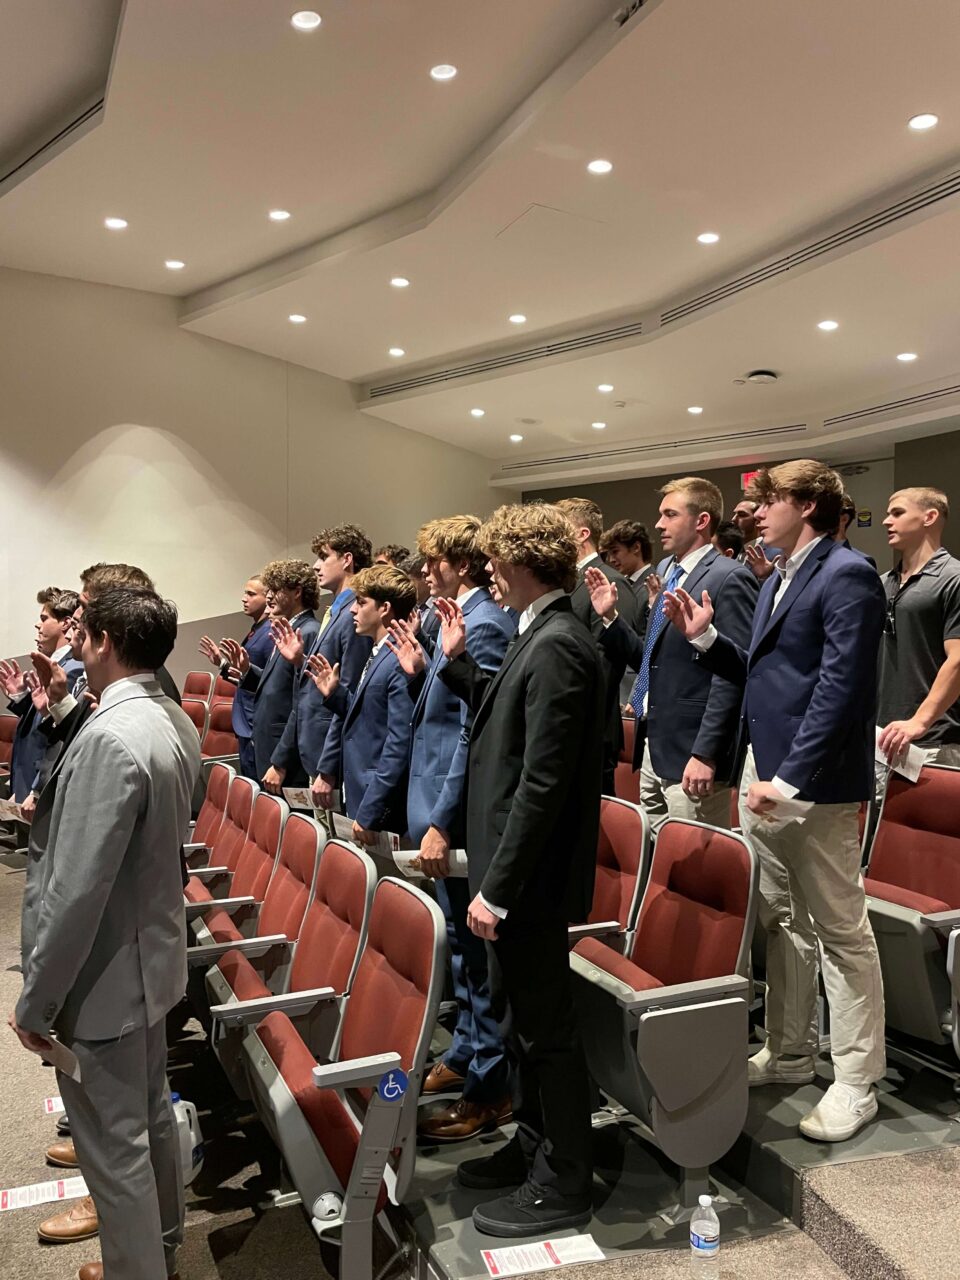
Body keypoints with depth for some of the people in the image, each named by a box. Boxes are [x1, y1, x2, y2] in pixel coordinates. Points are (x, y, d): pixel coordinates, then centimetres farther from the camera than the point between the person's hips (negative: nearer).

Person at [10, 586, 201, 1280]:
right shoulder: (177, 722, 0)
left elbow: (77, 890, -27)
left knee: (114, 1142, 10)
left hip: (103, 977, -9)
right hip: (153, 952, 9)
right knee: (151, 1111, 25)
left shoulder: (109, 737, -28)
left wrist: (35, 1002, -16)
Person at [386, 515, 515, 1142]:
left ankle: (490, 1086, 15)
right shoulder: (466, 619, 12)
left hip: (458, 814, -10)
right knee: (463, 941, 20)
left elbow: (473, 732, -23)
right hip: (445, 807, 10)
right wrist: (422, 672, 4)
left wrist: (442, 823, -23)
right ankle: (467, 1053, 36)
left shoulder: (484, 627, -18)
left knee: (474, 946, 2)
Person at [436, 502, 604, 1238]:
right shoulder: (543, 636, 9)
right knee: (521, 1015, 22)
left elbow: (543, 782, -25)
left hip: (531, 876, -10)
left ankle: (562, 1185, 24)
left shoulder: (557, 644, -22)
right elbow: (505, 720, 17)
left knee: (546, 1025, 6)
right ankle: (534, 1146, 40)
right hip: (516, 866, 10)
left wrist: (497, 888, -22)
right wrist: (458, 660, 14)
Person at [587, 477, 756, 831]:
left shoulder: (730, 578, -12)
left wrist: (705, 754, -21)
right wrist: (610, 617, 6)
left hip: (691, 752, -8)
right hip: (652, 747, 8)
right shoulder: (665, 570, 14)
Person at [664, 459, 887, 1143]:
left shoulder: (847, 575, -13)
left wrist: (789, 778, -22)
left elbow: (840, 688, -20)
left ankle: (856, 1084, 16)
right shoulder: (778, 580, 16)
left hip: (814, 785, -9)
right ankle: (790, 1053, 32)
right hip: (764, 777, 9)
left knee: (842, 931, 3)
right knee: (781, 923, 17)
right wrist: (705, 637, 7)